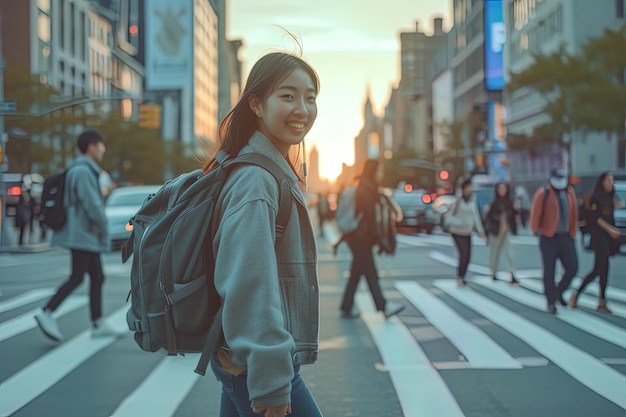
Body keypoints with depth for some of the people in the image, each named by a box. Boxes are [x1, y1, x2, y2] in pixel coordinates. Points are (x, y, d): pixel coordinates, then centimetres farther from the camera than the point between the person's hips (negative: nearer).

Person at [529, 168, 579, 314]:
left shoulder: (570, 193, 8)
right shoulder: (543, 194, -9)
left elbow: (573, 213, 15)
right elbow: (536, 213, -7)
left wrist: (572, 230, 13)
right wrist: (536, 229, -1)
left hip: (566, 237, 5)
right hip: (549, 238, -5)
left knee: (572, 268, -3)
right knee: (549, 271, 1)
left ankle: (559, 292, 23)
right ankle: (551, 303, 12)